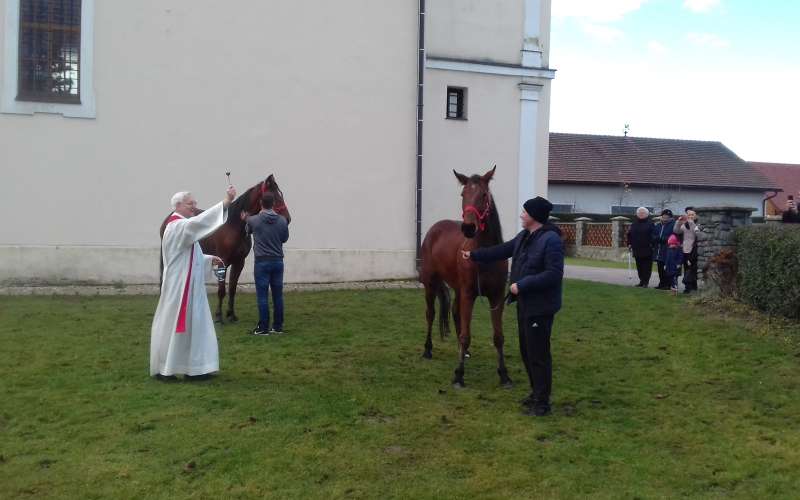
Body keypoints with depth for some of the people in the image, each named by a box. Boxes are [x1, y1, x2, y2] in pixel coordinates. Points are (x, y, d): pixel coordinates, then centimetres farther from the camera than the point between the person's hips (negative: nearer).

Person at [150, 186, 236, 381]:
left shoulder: (185, 227, 17)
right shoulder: (177, 226, -15)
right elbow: (198, 221, -34)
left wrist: (210, 259, 8)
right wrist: (225, 203, -38)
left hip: (190, 286, 10)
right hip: (179, 286, -10)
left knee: (193, 325, 9)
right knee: (173, 325, -1)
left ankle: (193, 368, 14)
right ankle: (163, 369, 9)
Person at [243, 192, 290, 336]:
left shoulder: (253, 220, -7)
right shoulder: (282, 220, -3)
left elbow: (248, 230, 17)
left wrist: (246, 220, 37)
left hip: (262, 262, -3)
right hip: (278, 261, 3)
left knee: (262, 296, 1)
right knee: (278, 295, 8)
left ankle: (263, 328, 3)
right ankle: (278, 326, 14)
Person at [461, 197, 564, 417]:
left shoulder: (551, 240, -21)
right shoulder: (524, 236, 8)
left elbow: (554, 274, -26)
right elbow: (503, 250, 20)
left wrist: (522, 285, -26)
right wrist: (474, 255, 22)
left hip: (539, 307, -10)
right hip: (525, 303, 10)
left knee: (538, 354, -2)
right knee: (526, 351, 18)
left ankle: (542, 402, 8)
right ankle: (536, 392, 32)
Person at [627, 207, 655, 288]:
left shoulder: (650, 224, -2)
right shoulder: (634, 224, 13)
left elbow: (653, 235, -8)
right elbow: (629, 235, 16)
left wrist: (652, 245, -14)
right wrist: (629, 244, 8)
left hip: (647, 250, -5)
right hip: (637, 249, 5)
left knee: (647, 266, -3)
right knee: (639, 266, 10)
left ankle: (646, 282, 0)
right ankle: (642, 281, 18)